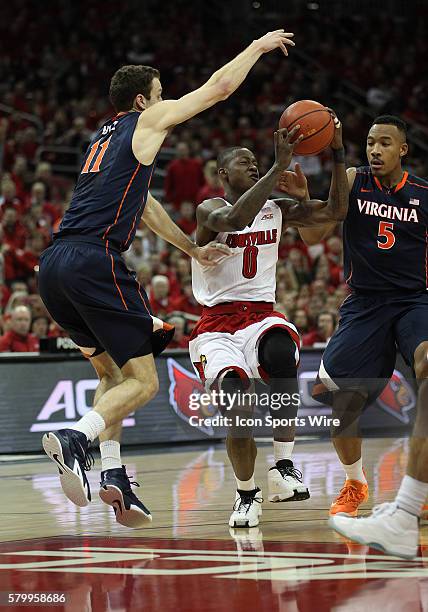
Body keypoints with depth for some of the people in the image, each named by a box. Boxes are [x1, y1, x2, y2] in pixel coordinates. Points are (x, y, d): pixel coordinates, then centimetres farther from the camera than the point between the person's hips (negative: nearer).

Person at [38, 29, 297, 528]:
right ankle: (76, 438, -25)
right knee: (143, 380, -2)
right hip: (94, 261, -8)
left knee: (113, 373, 22)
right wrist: (259, 46, 28)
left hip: (53, 265, 8)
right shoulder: (146, 121, 7)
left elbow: (143, 205, 40)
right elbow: (219, 87, 13)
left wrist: (193, 249, 48)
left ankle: (113, 474, 8)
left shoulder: (106, 137, 30)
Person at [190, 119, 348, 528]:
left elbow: (336, 211, 5)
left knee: (281, 350, -36)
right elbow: (234, 220, -28)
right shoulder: (209, 210, -4)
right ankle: (246, 492, -1)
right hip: (217, 323, -3)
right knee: (234, 397, -27)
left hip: (262, 316, 3)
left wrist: (337, 152, -6)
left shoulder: (277, 211, 13)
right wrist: (280, 165, -32)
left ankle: (283, 465, -33)